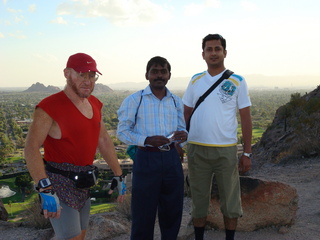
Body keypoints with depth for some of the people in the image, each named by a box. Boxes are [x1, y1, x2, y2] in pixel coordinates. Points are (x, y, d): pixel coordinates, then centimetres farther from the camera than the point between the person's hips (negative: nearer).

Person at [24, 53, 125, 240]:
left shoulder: (95, 105, 7)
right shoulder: (50, 107, -16)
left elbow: (104, 141, 13)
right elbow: (32, 148, -24)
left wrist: (119, 176, 12)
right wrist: (45, 189, -33)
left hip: (84, 183, 8)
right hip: (59, 184, -7)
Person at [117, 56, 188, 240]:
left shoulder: (177, 101, 9)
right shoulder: (134, 100, -5)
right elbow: (122, 131, -6)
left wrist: (183, 135, -9)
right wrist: (147, 140, -21)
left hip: (172, 159, 4)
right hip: (146, 160, -4)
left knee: (172, 211, 15)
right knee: (143, 213, 6)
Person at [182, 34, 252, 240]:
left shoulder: (237, 82, 0)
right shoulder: (195, 81, 7)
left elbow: (246, 118, -1)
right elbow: (186, 115, 11)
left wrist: (247, 153, -4)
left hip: (226, 150, -2)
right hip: (197, 150, 2)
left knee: (231, 201, 8)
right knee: (199, 201, 12)